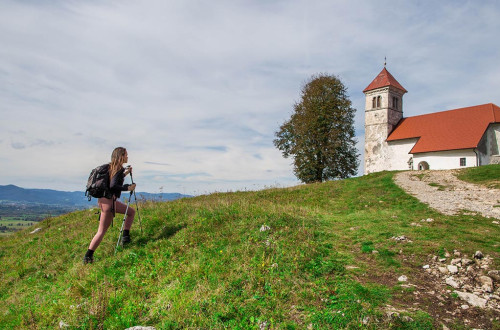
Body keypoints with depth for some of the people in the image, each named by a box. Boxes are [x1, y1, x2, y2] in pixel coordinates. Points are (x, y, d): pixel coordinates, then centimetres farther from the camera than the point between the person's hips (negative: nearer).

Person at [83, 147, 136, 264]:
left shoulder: (113, 167, 11)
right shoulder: (119, 169, -15)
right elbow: (113, 186, -24)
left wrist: (124, 174, 18)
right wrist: (127, 188, -16)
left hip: (111, 200, 9)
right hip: (108, 201, -9)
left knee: (131, 212, 18)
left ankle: (125, 237, 17)